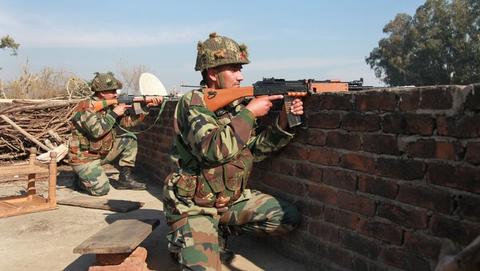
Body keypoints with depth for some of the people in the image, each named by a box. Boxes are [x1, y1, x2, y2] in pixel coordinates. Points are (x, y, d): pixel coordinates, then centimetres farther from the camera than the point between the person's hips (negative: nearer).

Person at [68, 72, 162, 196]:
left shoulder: (109, 105, 2)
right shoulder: (86, 107, -21)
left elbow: (128, 120, 1)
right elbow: (96, 131, -32)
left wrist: (148, 106, -8)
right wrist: (114, 113, -23)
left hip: (103, 152, 8)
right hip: (84, 157, -8)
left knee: (129, 139, -1)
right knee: (101, 189, -21)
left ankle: (125, 178, 4)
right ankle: (81, 178, 11)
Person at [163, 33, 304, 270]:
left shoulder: (237, 104, 3)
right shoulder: (193, 103, -17)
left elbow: (255, 150, 6)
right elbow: (213, 150, -33)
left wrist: (283, 122, -8)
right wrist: (250, 113, -25)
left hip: (233, 199, 7)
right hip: (193, 206, -6)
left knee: (288, 218, 0)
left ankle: (221, 231, 12)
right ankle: (181, 242, 10)